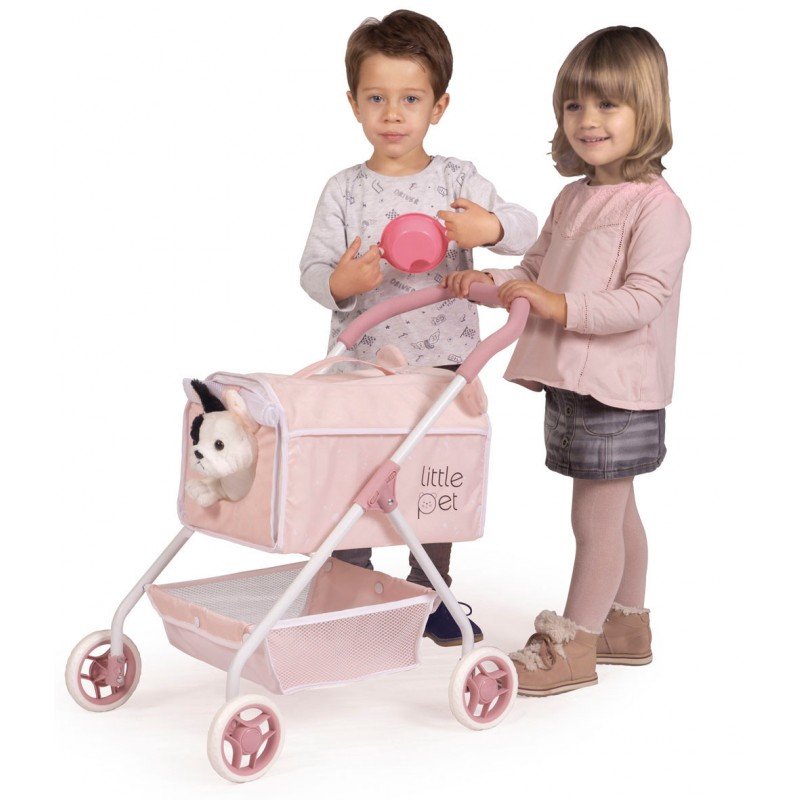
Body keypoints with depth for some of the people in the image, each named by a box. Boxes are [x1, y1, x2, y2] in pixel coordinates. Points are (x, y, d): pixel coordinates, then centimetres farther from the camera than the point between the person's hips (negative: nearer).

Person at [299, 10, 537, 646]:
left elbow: (527, 231, -4)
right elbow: (312, 268, -1)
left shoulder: (458, 181, 0)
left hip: (442, 363, 1)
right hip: (361, 364, 0)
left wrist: (489, 228, -25)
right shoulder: (345, 190, -1)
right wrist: (338, 283, -24)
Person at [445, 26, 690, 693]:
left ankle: (571, 645, 11)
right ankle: (627, 625, 34)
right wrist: (490, 281, 2)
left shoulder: (657, 207, -14)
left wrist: (563, 307, -29)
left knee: (595, 518, 0)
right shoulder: (572, 198, 13)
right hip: (570, 381, 8)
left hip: (618, 389, -8)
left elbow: (644, 298, -21)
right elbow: (537, 269, 20)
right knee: (615, 511, 20)